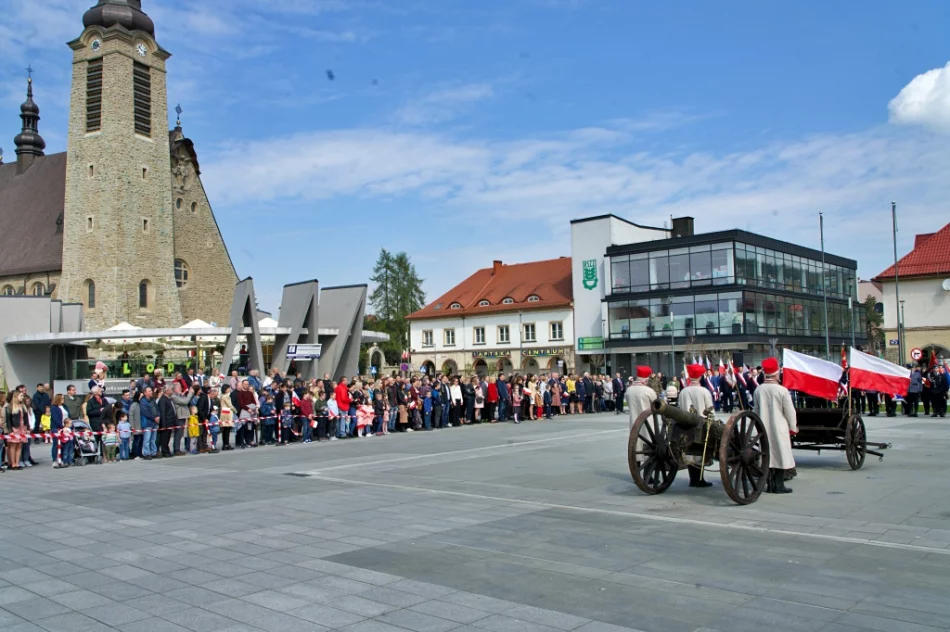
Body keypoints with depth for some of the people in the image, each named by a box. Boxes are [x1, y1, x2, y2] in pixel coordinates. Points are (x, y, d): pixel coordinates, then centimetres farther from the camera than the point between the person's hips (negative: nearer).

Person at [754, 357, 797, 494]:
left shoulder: (758, 390, -1)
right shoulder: (782, 390, -14)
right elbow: (789, 411, -9)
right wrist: (793, 427, 5)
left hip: (764, 427, 4)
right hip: (779, 428, -4)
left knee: (768, 454, 10)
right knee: (781, 454, 4)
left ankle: (770, 484, 13)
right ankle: (779, 485, 4)